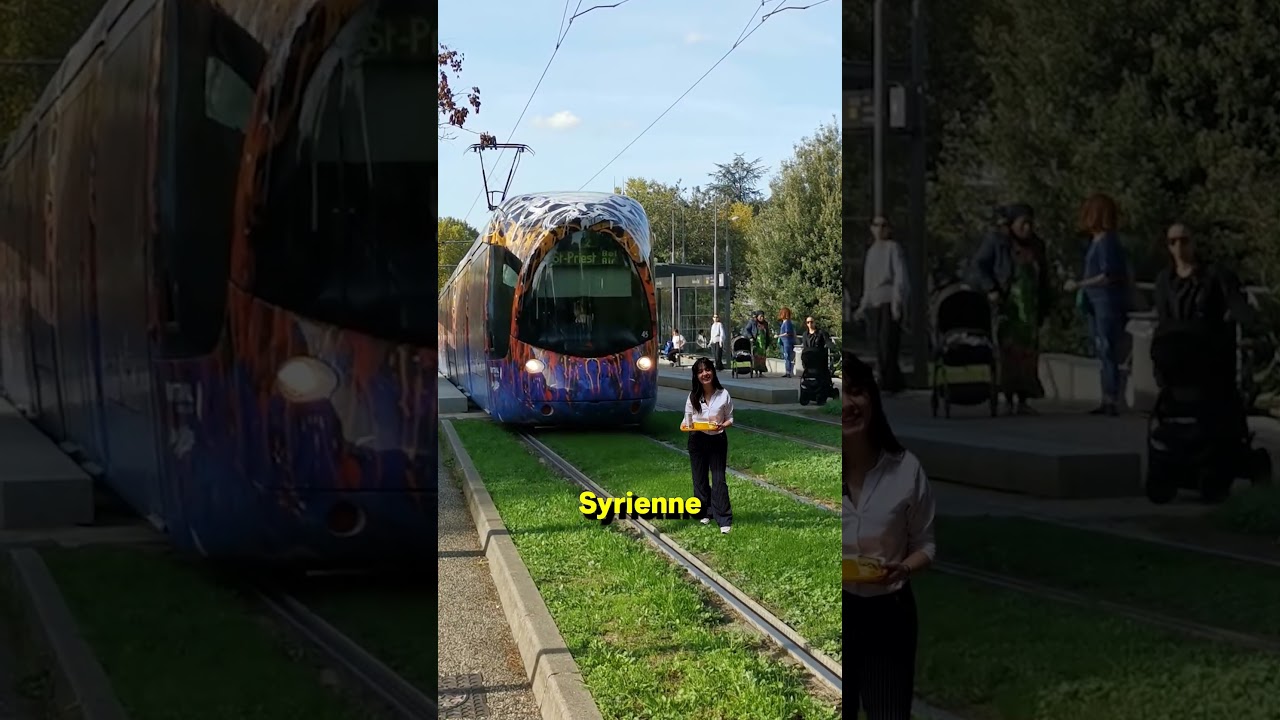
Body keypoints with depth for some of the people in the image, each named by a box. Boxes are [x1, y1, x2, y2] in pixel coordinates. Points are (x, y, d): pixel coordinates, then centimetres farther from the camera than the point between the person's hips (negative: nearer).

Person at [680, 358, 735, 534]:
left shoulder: (723, 395, -7)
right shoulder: (693, 396, -2)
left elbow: (730, 419, 0)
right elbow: (688, 418, 6)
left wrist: (722, 425, -21)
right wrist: (685, 425, -17)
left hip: (717, 440, -3)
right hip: (697, 440, 3)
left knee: (719, 479, -6)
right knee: (700, 478, 11)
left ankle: (724, 519, -5)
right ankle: (705, 513, 26)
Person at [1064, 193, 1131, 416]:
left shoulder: (1107, 241, -15)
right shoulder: (1096, 240, 12)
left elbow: (1109, 276, -21)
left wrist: (1079, 285, -18)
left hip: (1109, 304, -10)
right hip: (1096, 304, 10)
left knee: (1109, 352, -9)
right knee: (1102, 353, 12)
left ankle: (1113, 401, -9)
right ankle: (1107, 400, 16)